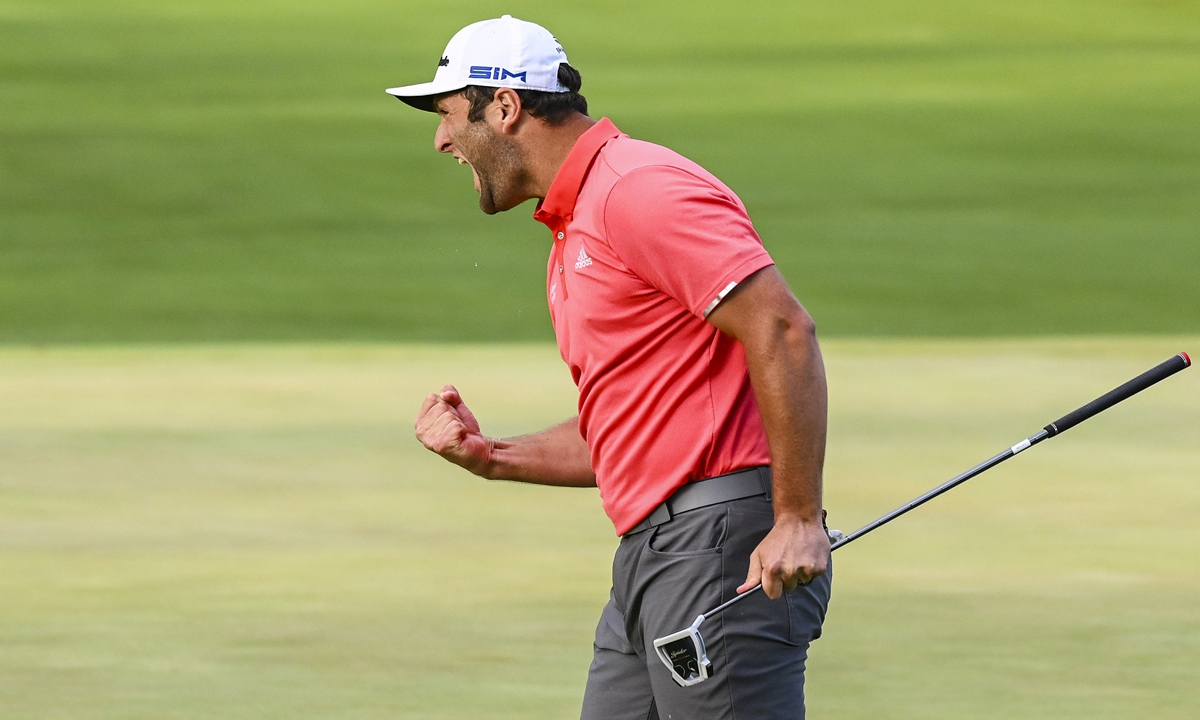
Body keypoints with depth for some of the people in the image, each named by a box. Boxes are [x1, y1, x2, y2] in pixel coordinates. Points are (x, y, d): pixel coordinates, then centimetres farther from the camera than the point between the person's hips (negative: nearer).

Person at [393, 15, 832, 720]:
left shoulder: (638, 188, -10)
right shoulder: (571, 238, 22)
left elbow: (783, 330, -18)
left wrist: (800, 521, -22)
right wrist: (490, 456, 14)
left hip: (723, 539, -10)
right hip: (646, 556, 10)